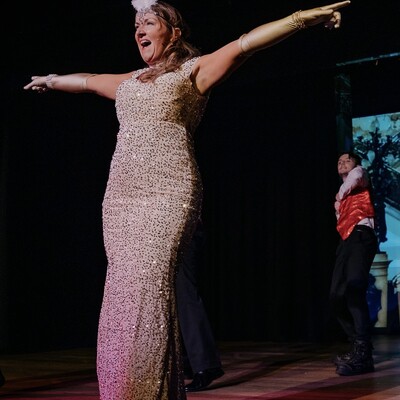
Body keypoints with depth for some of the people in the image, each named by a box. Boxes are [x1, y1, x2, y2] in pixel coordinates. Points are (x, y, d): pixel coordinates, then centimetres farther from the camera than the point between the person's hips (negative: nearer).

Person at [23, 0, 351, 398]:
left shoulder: (193, 70, 8)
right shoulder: (129, 81, 25)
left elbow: (245, 42, -4)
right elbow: (87, 80, 43)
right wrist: (51, 80, 59)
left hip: (167, 194, -6)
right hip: (120, 197, 6)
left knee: (144, 293, -18)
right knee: (126, 297, -2)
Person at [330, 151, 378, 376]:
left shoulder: (360, 175, 11)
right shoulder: (342, 193, 30)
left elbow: (356, 176, -15)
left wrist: (341, 194, 0)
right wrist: (338, 206, 15)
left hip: (361, 236, -9)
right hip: (347, 241, 9)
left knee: (354, 291, -26)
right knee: (337, 296, 6)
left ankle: (364, 355, -30)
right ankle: (358, 347, 19)